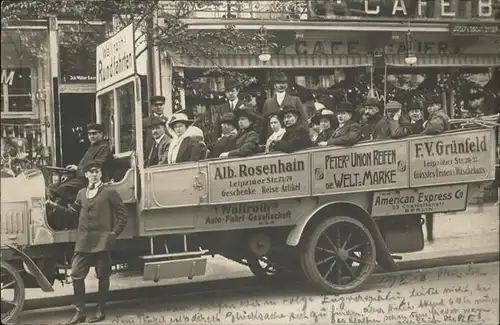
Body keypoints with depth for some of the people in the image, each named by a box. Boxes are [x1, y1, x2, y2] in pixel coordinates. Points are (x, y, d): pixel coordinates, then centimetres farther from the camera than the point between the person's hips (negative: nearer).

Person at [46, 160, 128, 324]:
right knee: (76, 275, 0)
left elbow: (123, 214, -2)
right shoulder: (81, 193, 16)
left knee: (102, 276, 3)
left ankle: (101, 310, 15)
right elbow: (74, 211, 24)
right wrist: (55, 205, 15)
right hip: (83, 241, 5)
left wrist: (114, 233, -8)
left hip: (102, 241, -5)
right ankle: (80, 311, 9)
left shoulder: (109, 192, 0)